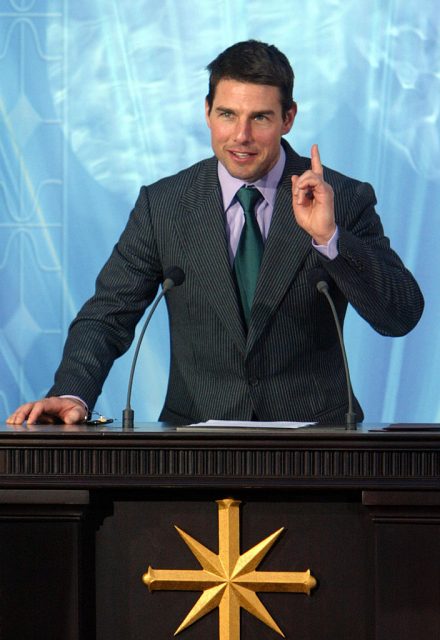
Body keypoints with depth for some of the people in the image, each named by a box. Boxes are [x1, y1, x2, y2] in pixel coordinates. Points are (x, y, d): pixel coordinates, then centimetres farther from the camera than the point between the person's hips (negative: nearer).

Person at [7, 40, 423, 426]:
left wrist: (329, 237, -21)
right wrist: (72, 394, -15)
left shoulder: (346, 200, 1)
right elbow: (108, 315, 5)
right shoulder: (162, 205, 6)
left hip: (314, 433, -1)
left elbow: (402, 317, -6)